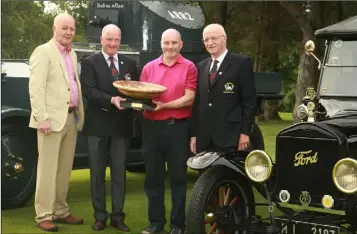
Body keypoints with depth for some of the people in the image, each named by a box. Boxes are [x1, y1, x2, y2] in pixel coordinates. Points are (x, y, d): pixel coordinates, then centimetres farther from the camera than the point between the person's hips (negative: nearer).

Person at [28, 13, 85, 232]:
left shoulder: (72, 55, 18)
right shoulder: (43, 52, -6)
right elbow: (36, 88, -13)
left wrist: (80, 115, 10)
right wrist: (42, 118, -19)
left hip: (72, 118, 7)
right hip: (53, 118, -7)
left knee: (65, 169, 11)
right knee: (48, 169, -3)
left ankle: (61, 211, 19)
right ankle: (44, 215, 3)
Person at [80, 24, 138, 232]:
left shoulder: (130, 63, 10)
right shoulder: (90, 62, -2)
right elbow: (89, 91, -14)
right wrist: (111, 100, -28)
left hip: (122, 125, 3)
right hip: (98, 125, -2)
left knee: (120, 173, 8)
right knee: (98, 173, 6)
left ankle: (118, 216, 17)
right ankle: (100, 216, 16)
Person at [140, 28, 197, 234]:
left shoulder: (189, 67, 0)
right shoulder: (149, 67, 10)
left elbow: (189, 98, -8)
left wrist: (164, 105, -20)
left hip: (178, 127, -3)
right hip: (152, 127, 3)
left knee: (178, 178, 4)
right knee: (153, 177, 8)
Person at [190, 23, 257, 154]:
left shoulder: (241, 62, 0)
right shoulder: (201, 67, 18)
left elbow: (250, 100, -5)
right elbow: (197, 102, 16)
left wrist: (245, 132, -11)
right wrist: (194, 134, 10)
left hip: (231, 136, -5)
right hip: (204, 138, 5)